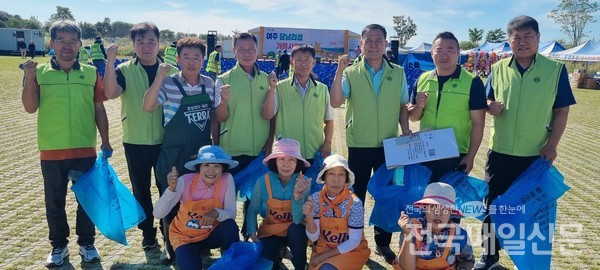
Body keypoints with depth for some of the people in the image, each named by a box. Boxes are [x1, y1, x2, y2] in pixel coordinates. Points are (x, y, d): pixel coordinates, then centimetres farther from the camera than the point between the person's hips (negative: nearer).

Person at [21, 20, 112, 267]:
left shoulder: (91, 73, 2)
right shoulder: (39, 73, 0)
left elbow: (99, 110, 5)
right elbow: (30, 107, -7)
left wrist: (105, 141, 4)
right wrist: (29, 78, -18)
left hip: (85, 150, 0)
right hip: (52, 152, 0)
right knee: (54, 202, 11)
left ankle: (86, 243, 28)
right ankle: (59, 246, 29)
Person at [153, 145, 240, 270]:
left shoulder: (227, 179, -20)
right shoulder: (185, 181, -25)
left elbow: (231, 214, -15)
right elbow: (158, 214, -29)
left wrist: (217, 213, -37)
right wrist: (172, 189, -46)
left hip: (211, 233, 2)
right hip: (185, 237, -1)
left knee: (230, 226, -28)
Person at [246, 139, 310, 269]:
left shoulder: (303, 182, -19)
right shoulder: (263, 181, -17)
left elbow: (298, 220, -26)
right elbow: (252, 210, -2)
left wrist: (298, 195, -41)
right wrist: (252, 234, -15)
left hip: (294, 232, -1)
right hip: (270, 231, 1)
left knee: (296, 229, -34)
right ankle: (278, 251, 15)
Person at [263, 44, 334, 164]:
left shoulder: (322, 89, 5)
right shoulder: (280, 88, -1)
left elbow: (329, 120, 11)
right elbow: (268, 115, -8)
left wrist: (327, 143, 0)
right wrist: (272, 88, -15)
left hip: (315, 154, 2)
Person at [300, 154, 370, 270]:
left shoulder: (354, 203, -20)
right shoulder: (316, 198, -11)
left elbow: (354, 241, -14)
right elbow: (313, 237, -11)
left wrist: (325, 255, -14)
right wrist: (309, 217, -30)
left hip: (352, 250, -3)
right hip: (323, 248, 4)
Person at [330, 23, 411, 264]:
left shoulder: (398, 73, 3)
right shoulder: (351, 73, -5)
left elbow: (402, 106, 11)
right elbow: (336, 102, -18)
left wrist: (405, 129, -4)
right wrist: (339, 70, -24)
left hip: (389, 145, 2)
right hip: (359, 145, -2)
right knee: (355, 196, 9)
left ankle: (383, 243, 29)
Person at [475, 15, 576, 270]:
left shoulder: (555, 69, -4)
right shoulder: (498, 69, 2)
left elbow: (561, 110, -2)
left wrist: (552, 144, -11)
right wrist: (491, 106, -11)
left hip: (535, 155, -1)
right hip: (499, 152, 2)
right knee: (492, 204, 8)